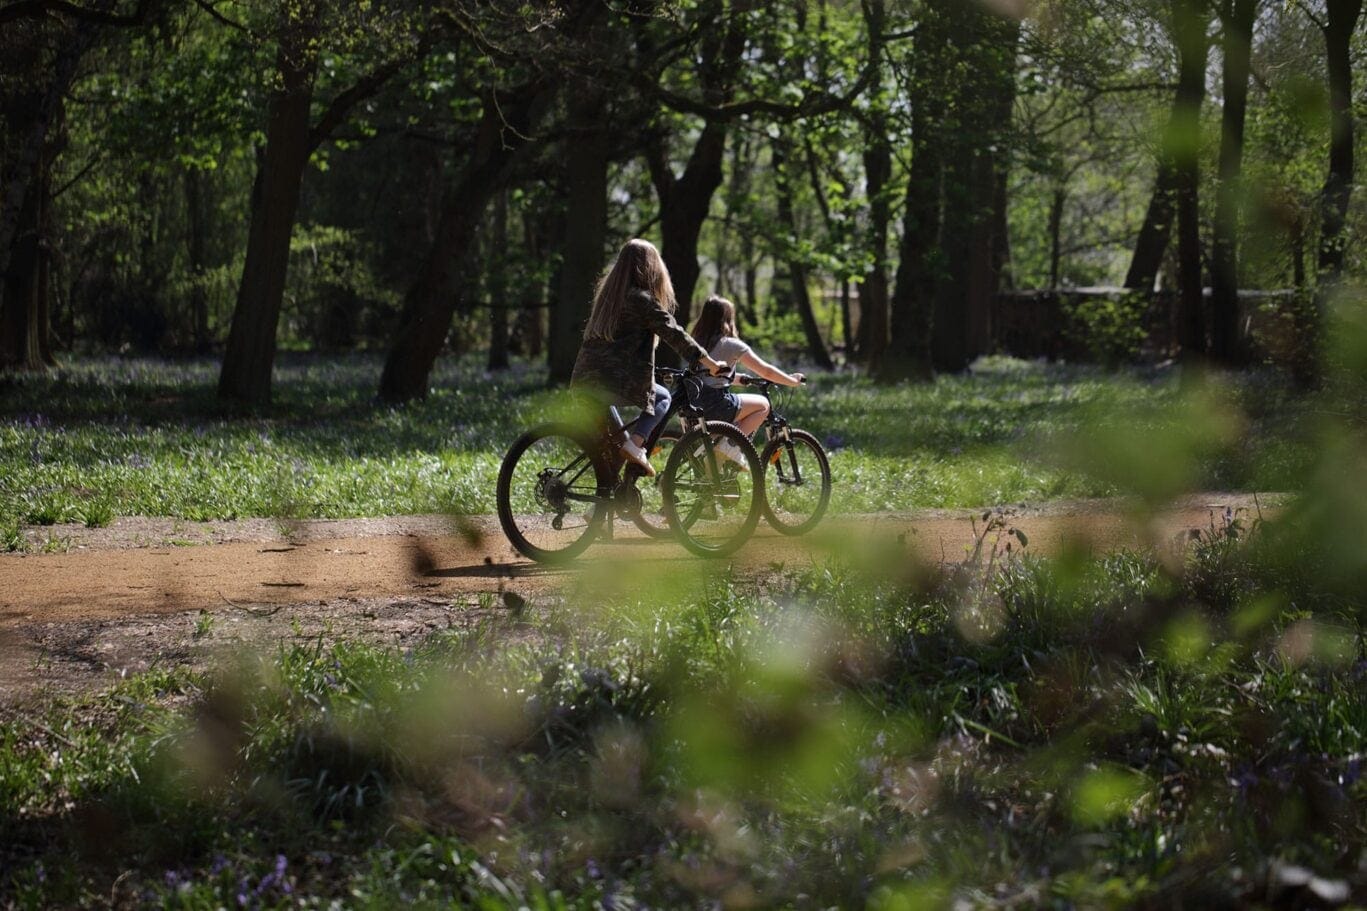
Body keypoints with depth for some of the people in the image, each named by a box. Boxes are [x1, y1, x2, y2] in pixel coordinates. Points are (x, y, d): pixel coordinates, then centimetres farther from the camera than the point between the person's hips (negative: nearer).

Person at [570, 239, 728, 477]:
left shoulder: (607, 291, 17)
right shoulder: (643, 299, -7)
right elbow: (673, 333, -9)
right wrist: (709, 362, -7)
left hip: (584, 378, 7)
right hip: (615, 380, -7)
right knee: (662, 397, 16)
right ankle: (634, 444, -3)